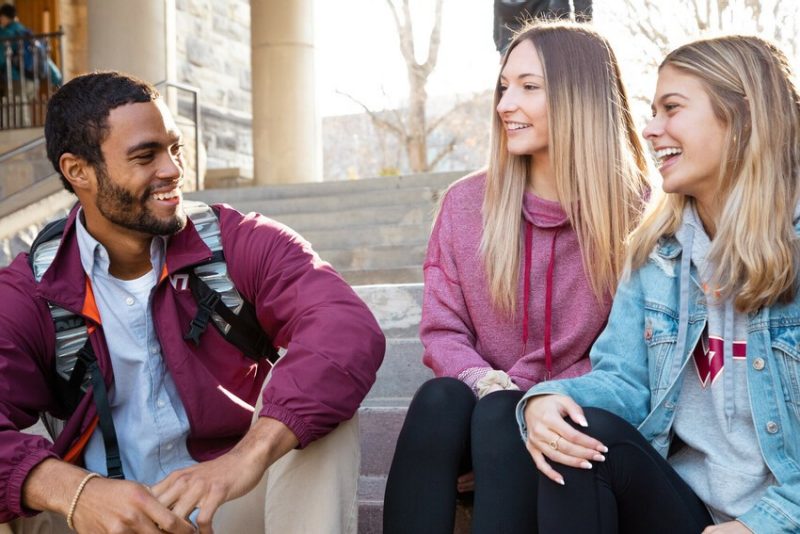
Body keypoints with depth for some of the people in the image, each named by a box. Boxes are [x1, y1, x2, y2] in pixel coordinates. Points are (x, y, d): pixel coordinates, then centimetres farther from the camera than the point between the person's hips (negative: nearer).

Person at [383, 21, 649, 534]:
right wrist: (487, 383, -18)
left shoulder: (635, 212, -6)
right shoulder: (466, 202, 3)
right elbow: (442, 329, 3)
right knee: (439, 398, -31)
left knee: (501, 417, -33)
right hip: (481, 408, 2)